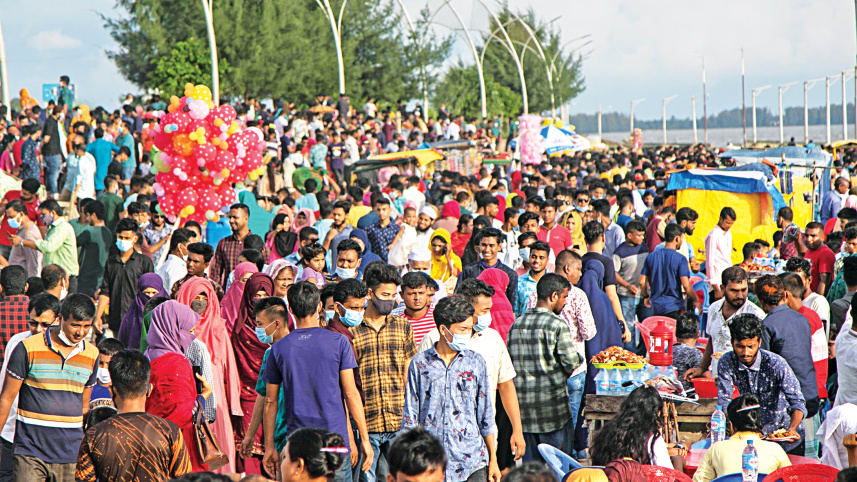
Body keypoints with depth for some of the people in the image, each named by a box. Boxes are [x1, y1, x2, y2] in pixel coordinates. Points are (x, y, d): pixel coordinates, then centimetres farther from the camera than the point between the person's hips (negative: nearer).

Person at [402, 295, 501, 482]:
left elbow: (486, 417, 13)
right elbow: (410, 418, 6)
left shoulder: (476, 363, 8)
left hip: (472, 462, 1)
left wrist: (493, 459, 12)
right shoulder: (419, 363, 3)